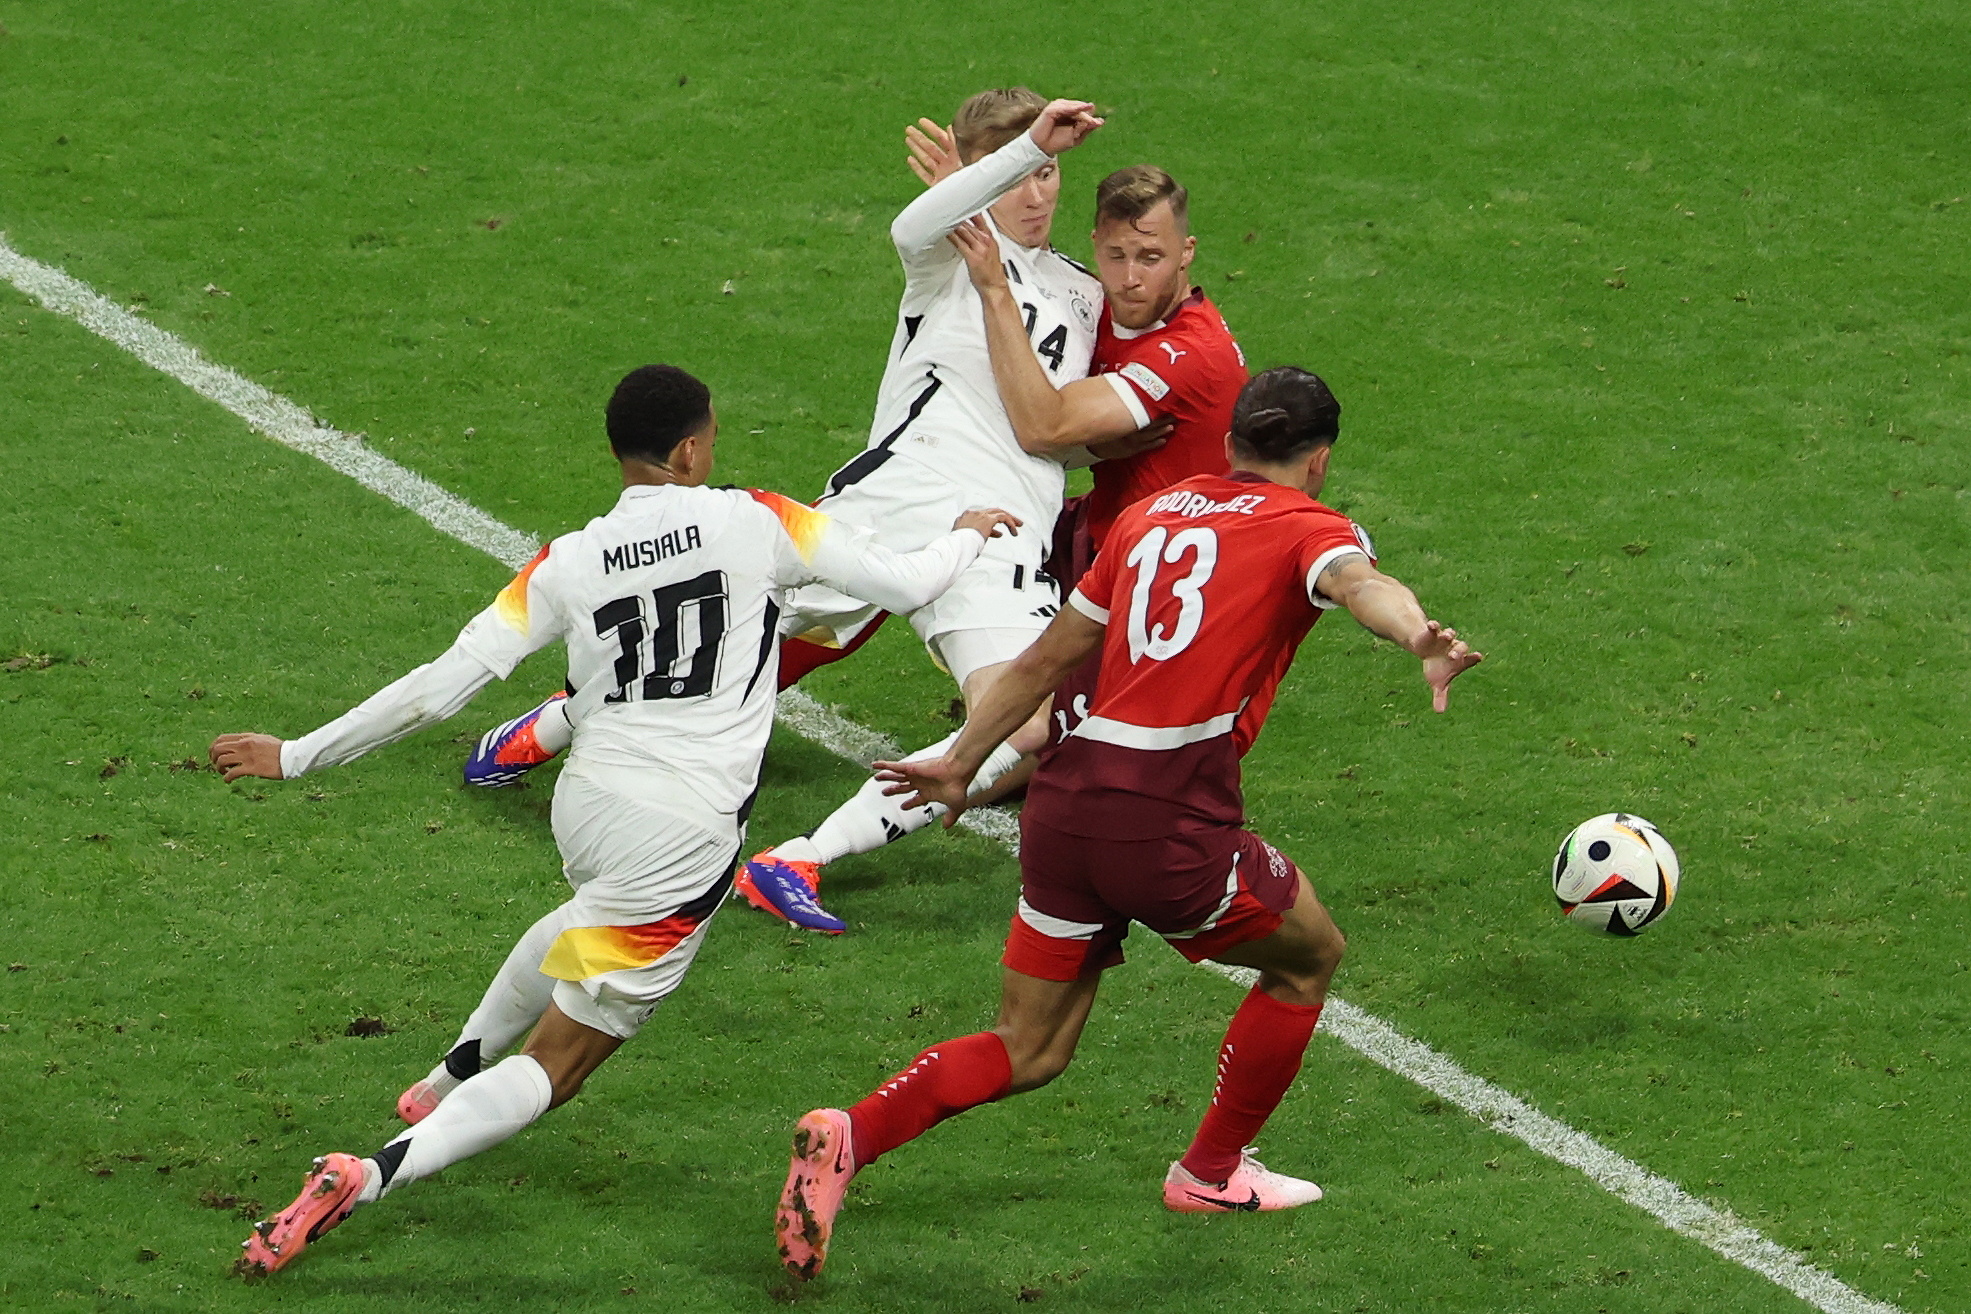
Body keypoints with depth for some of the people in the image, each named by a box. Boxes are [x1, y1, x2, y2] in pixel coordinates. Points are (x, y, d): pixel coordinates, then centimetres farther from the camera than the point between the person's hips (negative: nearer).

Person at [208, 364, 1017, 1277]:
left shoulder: (567, 566, 1)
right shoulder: (757, 523, -6)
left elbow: (443, 684, -3)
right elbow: (903, 584, 1)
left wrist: (297, 757, 4)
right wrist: (968, 537, 24)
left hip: (586, 808, 4)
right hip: (683, 838, -4)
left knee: (590, 921, 42)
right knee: (553, 1065, -1)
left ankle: (451, 1077, 48)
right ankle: (374, 1174, -22)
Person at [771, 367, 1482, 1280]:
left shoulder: (1153, 513, 20)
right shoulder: (1305, 529, 4)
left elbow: (1045, 658, 26)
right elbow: (1359, 582, -21)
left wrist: (961, 763, 37)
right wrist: (1420, 637, -43)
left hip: (1065, 796, 6)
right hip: (1166, 821, -6)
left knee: (1027, 1053, 16)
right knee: (1308, 956, 22)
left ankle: (850, 1137, -5)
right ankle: (1212, 1172, 31)